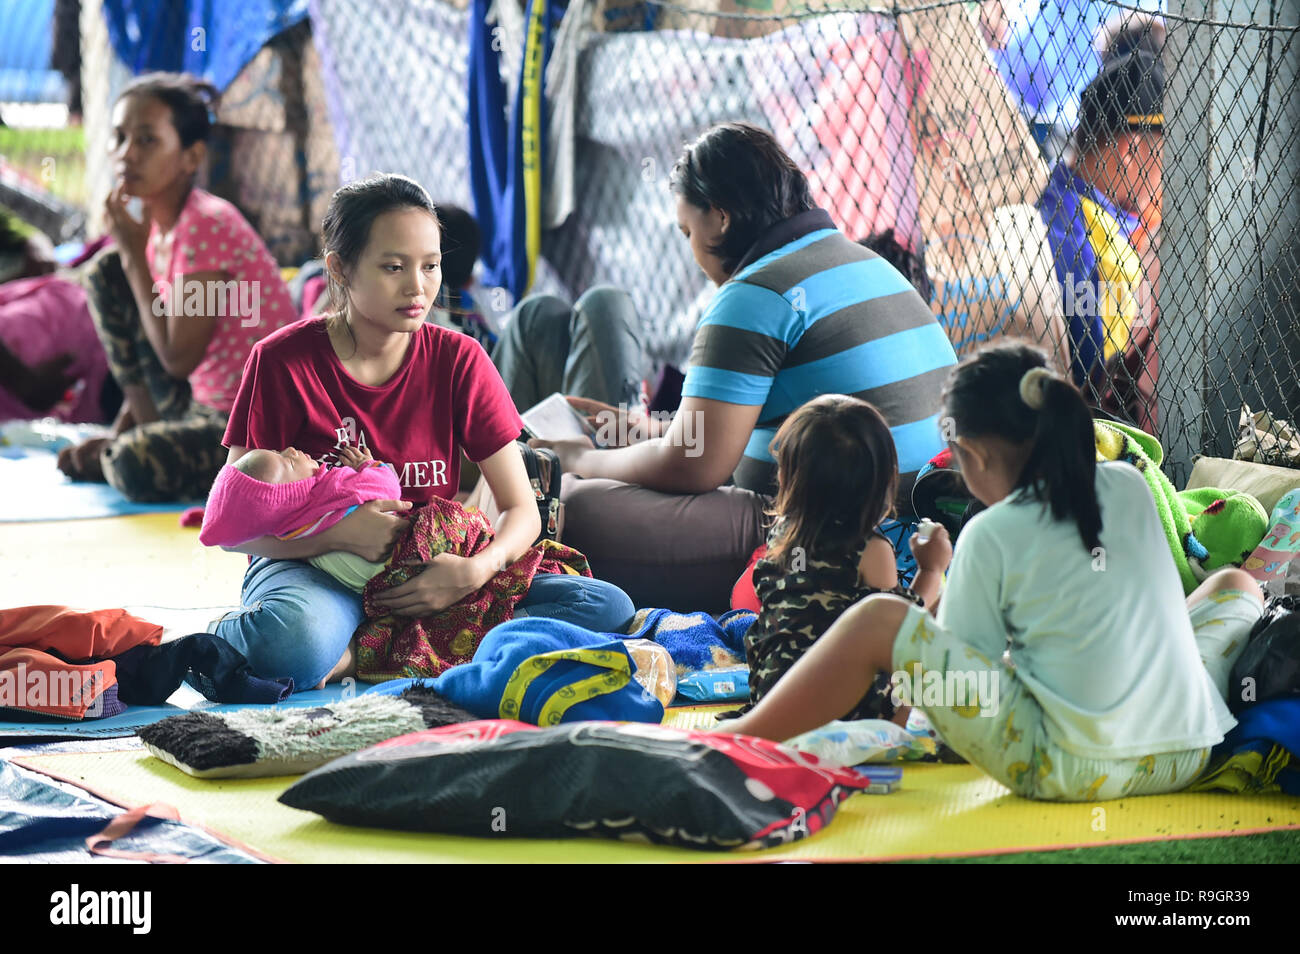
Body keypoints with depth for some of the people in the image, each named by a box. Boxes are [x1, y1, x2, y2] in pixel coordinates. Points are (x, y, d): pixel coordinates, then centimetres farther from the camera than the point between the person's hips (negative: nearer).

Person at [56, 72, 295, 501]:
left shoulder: (208, 226, -22)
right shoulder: (158, 223, 5)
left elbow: (178, 357, -22)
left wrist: (134, 254, -16)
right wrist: (119, 434, 8)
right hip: (209, 408, 9)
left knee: (135, 466, -35)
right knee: (106, 271, 8)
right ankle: (152, 432, 11)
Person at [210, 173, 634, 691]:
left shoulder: (458, 360, 2)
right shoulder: (284, 361, -6)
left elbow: (522, 510, 1)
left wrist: (474, 569, -22)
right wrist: (337, 533, -26)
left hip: (430, 577, 6)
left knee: (608, 607, -22)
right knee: (296, 642, -46)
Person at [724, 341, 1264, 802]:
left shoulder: (990, 537, -8)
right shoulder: (1129, 486, 6)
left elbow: (964, 667, -2)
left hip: (1069, 770, -5)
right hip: (1186, 760, 5)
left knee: (878, 620, -1)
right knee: (1233, 583, 31)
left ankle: (733, 744, 1)